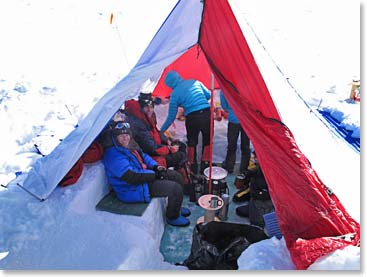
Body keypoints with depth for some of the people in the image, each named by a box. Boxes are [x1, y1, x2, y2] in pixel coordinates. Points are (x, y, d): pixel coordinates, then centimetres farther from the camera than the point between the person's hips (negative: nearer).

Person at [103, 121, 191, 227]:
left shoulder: (130, 146, 6)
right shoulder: (114, 155, -25)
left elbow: (144, 156, 18)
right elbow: (132, 177, -30)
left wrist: (156, 167, -1)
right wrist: (155, 174, -22)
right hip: (133, 189, -10)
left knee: (176, 176, 11)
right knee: (175, 188, -17)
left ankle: (176, 207, 29)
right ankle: (172, 217, 8)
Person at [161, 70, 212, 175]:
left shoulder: (174, 94, 1)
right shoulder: (195, 82, 10)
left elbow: (171, 116, 5)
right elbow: (208, 95, 16)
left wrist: (161, 130, 17)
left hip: (192, 118, -3)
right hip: (207, 113, 3)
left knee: (192, 143, 20)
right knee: (207, 142, 19)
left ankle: (193, 169, 29)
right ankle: (205, 168, 28)